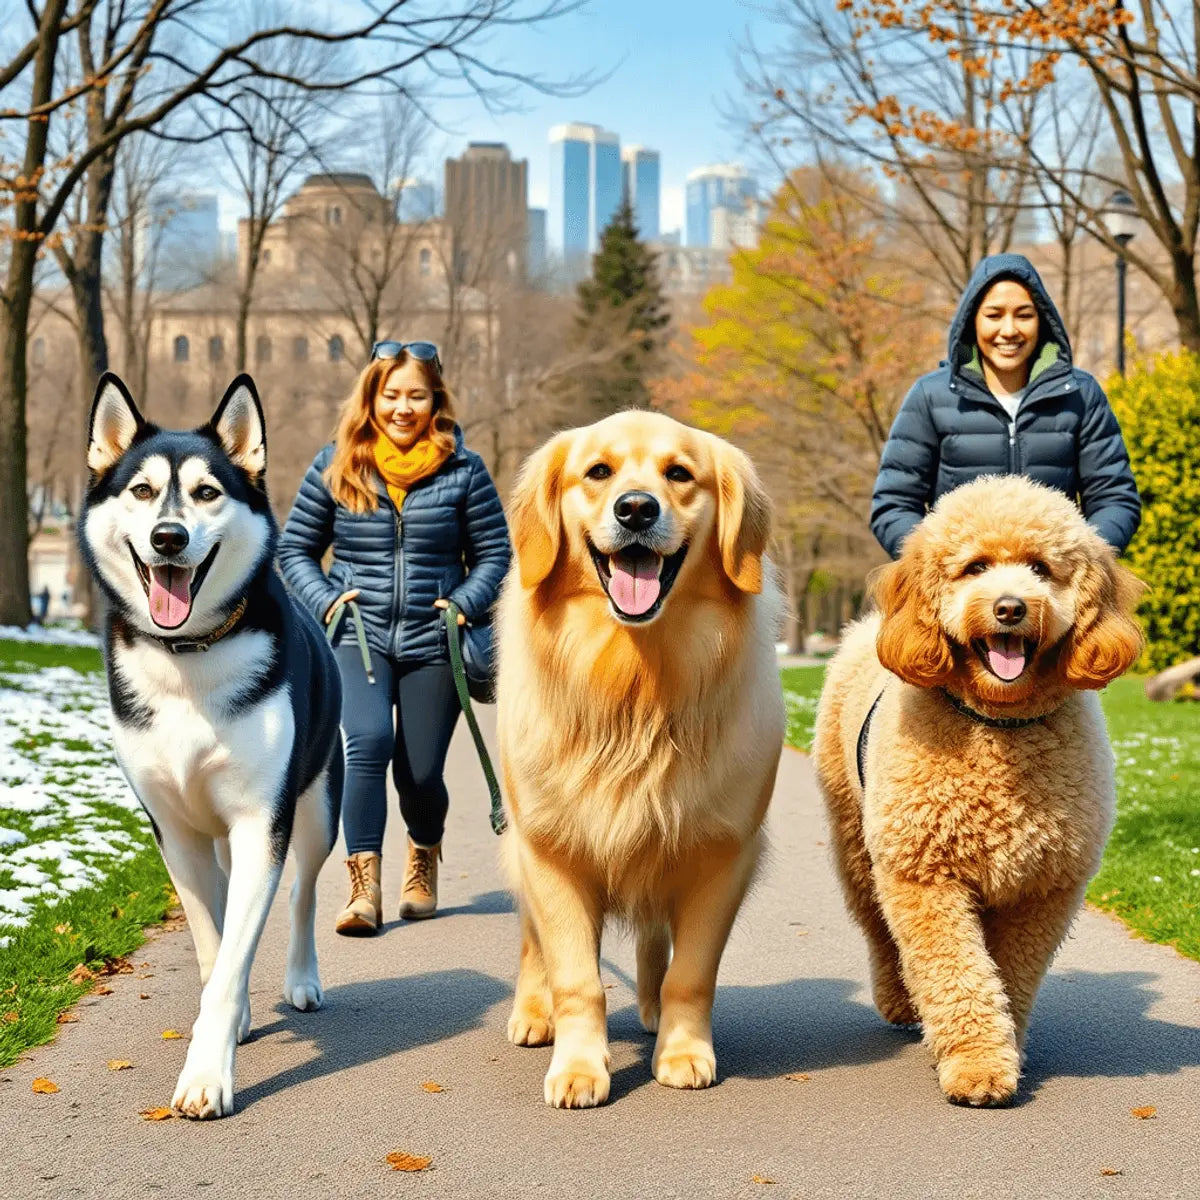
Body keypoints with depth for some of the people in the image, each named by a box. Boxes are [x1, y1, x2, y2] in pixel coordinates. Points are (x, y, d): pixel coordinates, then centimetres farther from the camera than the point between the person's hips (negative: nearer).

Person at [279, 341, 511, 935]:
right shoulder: (335, 466, 3)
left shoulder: (463, 470, 1)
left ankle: (424, 856, 38)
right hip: (357, 636, 0)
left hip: (432, 642, 0)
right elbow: (294, 547, 10)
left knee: (420, 773, 4)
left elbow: (494, 552, 7)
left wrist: (465, 604, -9)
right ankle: (364, 886, -22)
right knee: (368, 742, -25)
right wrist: (324, 599, -6)